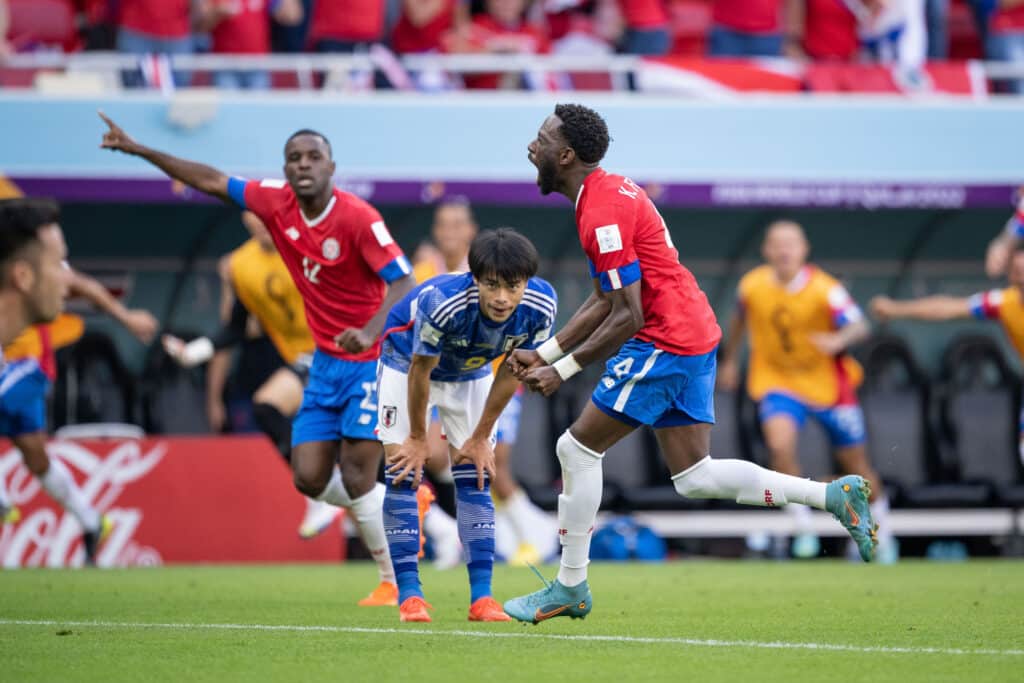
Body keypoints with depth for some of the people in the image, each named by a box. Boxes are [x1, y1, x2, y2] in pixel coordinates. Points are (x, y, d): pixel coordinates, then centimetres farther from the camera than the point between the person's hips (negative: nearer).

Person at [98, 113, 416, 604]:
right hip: (326, 362, 7)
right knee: (310, 480, 1)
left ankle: (396, 581, 3)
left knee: (356, 478, -12)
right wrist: (137, 150, 11)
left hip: (371, 361, -7)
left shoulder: (358, 218, -19)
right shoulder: (277, 202, -1)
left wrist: (370, 332, -40)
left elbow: (404, 284, -23)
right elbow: (213, 182, 10)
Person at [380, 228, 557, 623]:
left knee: (475, 479, -3)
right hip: (407, 363, -3)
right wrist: (418, 438, -12)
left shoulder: (540, 306, -29)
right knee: (403, 472, -11)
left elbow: (511, 371, -12)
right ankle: (409, 594, -8)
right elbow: (420, 370, -24)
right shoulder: (442, 303, -41)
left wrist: (481, 437, -5)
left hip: (471, 374, 3)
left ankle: (482, 597, -3)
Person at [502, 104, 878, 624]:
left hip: (665, 344, -10)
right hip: (694, 335, 10)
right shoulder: (608, 191, 14)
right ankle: (835, 495, 8)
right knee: (693, 478, 10)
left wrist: (562, 370, -14)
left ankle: (569, 588, 4)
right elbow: (605, 300, 18)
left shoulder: (603, 214, -18)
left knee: (577, 448, -3)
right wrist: (543, 354, 14)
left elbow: (628, 315, -20)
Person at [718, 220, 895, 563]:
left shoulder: (824, 289, -18)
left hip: (828, 384, -1)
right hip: (778, 383, 1)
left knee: (855, 464, 9)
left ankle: (881, 533, 33)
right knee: (780, 445, -26)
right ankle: (803, 527, -10)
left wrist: (838, 340, -47)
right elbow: (740, 319, 13)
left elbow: (860, 326, -26)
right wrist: (730, 360, 22)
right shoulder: (752, 286, -8)